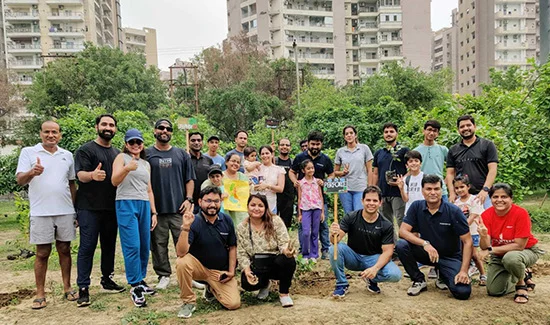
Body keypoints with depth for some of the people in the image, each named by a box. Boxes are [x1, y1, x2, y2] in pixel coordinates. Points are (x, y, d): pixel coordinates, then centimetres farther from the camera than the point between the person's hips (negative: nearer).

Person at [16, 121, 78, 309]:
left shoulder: (67, 155, 10)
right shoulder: (28, 152, 1)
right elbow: (20, 180, -8)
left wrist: (76, 208, 14)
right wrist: (32, 172, -30)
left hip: (65, 212, 3)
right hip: (41, 213, -3)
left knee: (64, 250, 10)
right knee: (42, 253, 4)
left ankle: (67, 288, 20)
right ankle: (40, 294, 14)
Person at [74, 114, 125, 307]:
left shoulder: (118, 153, 15)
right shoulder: (86, 150, -3)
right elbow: (80, 175, -16)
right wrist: (92, 175, -38)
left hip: (111, 208, 6)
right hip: (89, 208, -5)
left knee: (109, 245, 12)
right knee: (87, 247, -4)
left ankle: (107, 279, 25)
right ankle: (83, 288, 2)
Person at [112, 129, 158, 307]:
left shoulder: (146, 164, 19)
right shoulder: (121, 157, 3)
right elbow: (114, 181, -11)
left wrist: (153, 212, 15)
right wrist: (127, 168, -30)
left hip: (144, 206, 6)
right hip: (126, 204, -6)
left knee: (145, 246, 7)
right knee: (132, 246, -9)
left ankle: (141, 280, 21)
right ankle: (135, 287, -2)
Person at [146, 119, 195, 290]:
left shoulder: (182, 154, 10)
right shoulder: (146, 154, 6)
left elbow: (190, 179, 10)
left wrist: (188, 199, -1)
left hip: (179, 207, 1)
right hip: (156, 208, 0)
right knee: (158, 244, 6)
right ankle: (163, 276, 19)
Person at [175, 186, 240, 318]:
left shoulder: (227, 220, -5)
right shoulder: (194, 222, -18)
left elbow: (232, 247, 5)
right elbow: (181, 253, -29)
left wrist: (231, 271, -2)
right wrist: (185, 227, -39)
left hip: (221, 271, 3)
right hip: (199, 266, -3)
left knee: (234, 304, -14)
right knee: (182, 262, -34)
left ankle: (212, 289, 21)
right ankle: (189, 301, -10)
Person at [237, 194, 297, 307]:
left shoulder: (275, 221, -8)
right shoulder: (241, 228, -2)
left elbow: (284, 242, -12)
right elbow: (241, 253, -1)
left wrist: (286, 250, -36)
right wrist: (246, 269, -18)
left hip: (277, 262, -1)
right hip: (257, 267, 1)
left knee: (288, 261, -36)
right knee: (247, 283, -30)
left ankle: (284, 293, -5)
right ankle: (265, 283, 12)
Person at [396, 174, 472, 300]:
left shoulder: (453, 211, -15)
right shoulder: (416, 207, -9)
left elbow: (467, 242, -14)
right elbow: (403, 231, -15)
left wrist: (464, 271, -21)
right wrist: (425, 243, -29)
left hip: (450, 257, -1)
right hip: (427, 252, 2)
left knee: (463, 292, -24)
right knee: (401, 245, -26)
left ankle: (444, 277, 14)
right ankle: (419, 281, -3)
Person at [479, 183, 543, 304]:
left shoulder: (521, 213, -25)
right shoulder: (486, 215, -15)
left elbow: (519, 245, -24)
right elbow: (485, 248, -20)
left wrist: (491, 250, -27)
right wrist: (483, 236, -42)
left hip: (527, 250, -4)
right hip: (500, 254, 4)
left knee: (510, 258, -39)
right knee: (494, 291, -2)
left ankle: (521, 283, -5)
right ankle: (523, 274, 25)